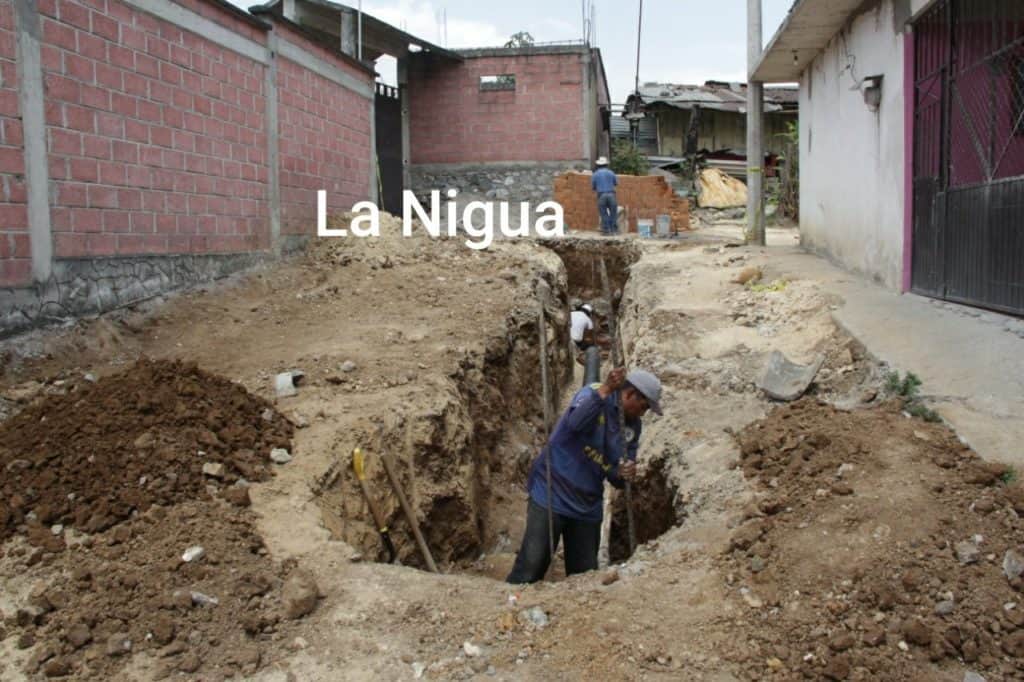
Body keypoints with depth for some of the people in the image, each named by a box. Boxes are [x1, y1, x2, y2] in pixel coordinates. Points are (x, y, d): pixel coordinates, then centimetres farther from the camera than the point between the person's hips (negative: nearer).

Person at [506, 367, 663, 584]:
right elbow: (575, 423, -32)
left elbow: (615, 477, 9)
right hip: (551, 495, -6)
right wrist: (605, 390, -40)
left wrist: (623, 474, -14)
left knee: (584, 573, 10)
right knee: (532, 566, -11)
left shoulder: (632, 427, 8)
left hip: (587, 508, 7)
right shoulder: (593, 394, -9)